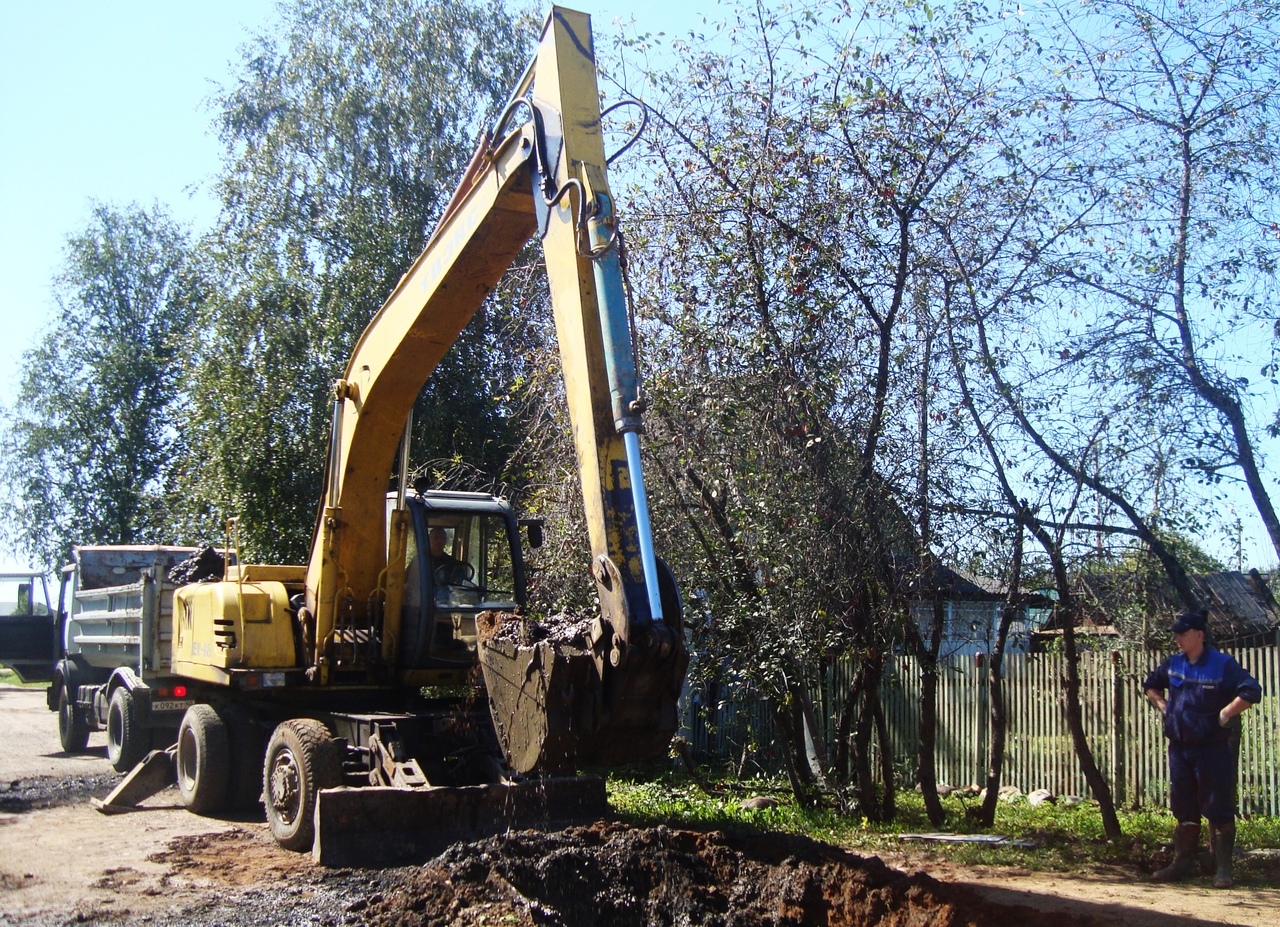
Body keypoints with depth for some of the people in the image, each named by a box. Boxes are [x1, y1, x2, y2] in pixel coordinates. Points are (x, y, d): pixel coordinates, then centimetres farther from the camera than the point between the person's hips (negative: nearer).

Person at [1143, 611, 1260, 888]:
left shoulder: (1222, 665, -11)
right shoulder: (1172, 664, 8)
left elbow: (1251, 691, -19)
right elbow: (1150, 685, 25)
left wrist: (1226, 714, -19)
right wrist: (1163, 706, 10)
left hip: (1212, 749, -6)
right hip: (1179, 748, 6)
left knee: (1218, 811, -2)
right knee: (1184, 811, 13)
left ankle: (1223, 870, 5)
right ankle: (1182, 864, 22)